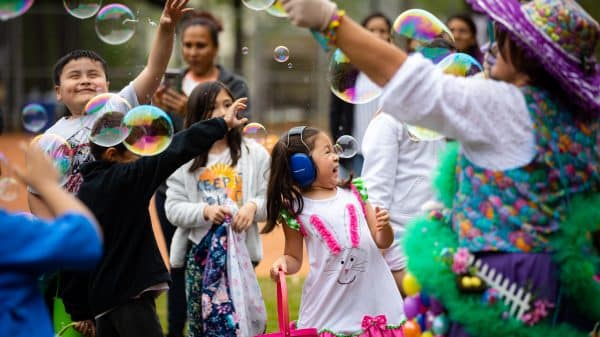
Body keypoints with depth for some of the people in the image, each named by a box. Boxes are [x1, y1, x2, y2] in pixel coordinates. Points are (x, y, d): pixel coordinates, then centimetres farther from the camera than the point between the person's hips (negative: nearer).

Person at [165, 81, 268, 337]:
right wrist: (205, 211, -17)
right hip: (199, 251, 1)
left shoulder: (254, 153, 5)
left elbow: (269, 200, 4)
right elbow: (173, 209, -2)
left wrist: (253, 206, -18)